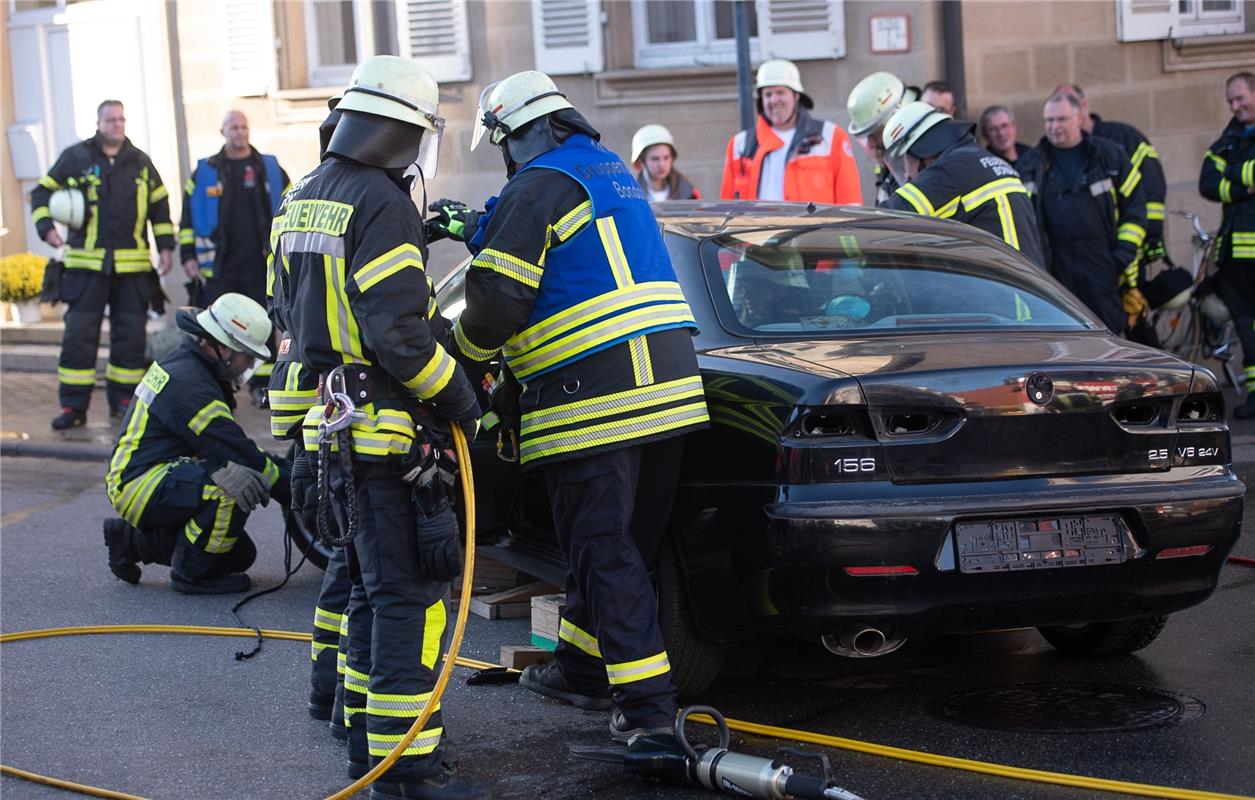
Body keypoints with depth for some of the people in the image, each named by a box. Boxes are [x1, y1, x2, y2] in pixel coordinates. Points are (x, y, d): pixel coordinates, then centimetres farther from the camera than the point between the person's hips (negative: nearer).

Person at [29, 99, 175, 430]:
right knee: (79, 334, -5)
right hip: (87, 263, -2)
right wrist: (46, 227, -6)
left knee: (130, 335, 4)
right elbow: (42, 192, 9)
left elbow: (160, 204, 18)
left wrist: (165, 246, 12)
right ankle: (73, 405, -1)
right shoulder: (75, 157, 3)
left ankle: (123, 401, 15)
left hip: (132, 266, 2)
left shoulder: (140, 161, 11)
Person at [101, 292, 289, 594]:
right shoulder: (189, 384, -21)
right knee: (241, 483, -30)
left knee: (240, 555, 9)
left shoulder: (183, 363, 11)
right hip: (140, 486, -11)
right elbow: (240, 455, -21)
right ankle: (191, 575, -15)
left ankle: (133, 540, 17)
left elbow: (233, 444, 20)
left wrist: (282, 466, 12)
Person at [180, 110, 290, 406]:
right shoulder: (204, 172, 8)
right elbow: (188, 217, 10)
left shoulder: (270, 169, 8)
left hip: (261, 262, 0)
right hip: (220, 266, 0)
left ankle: (261, 384, 9)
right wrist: (188, 256, 3)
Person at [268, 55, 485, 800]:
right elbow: (397, 332, -23)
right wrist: (459, 395, -11)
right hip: (386, 431, -9)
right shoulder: (383, 207, -17)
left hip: (331, 424, 9)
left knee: (373, 587, 19)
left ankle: (369, 737, 26)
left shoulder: (302, 200, 13)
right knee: (412, 594, -6)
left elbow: (290, 310, 22)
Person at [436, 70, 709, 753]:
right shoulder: (613, 172, 21)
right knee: (618, 539, 18)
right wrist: (481, 229, 37)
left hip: (593, 397, -9)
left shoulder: (538, 187, -8)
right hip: (667, 384, 9)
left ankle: (646, 702, -8)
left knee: (603, 550, -5)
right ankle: (582, 668, 32)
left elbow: (499, 298, -12)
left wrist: (467, 358, 7)